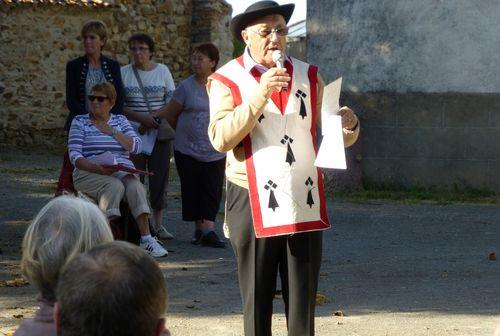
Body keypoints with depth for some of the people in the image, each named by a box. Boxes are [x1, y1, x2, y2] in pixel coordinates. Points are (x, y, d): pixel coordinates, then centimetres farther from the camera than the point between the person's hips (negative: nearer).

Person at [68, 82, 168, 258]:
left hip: (121, 172, 2)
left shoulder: (120, 121, 18)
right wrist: (97, 168, -19)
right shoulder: (79, 122, 11)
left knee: (135, 186, -30)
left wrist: (112, 132, -2)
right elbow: (74, 155, -3)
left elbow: (136, 147, 4)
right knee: (115, 186, -34)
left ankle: (146, 239, -37)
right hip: (89, 174, -2)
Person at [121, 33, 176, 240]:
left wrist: (153, 121, -10)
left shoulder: (162, 71, 6)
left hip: (160, 133, 1)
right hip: (133, 134, -1)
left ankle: (158, 224, 4)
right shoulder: (124, 73, 4)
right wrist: (141, 118, -15)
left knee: (160, 178, -1)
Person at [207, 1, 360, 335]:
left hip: (305, 205, 3)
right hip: (253, 204, -3)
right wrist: (260, 95, -21)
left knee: (303, 303, 4)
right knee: (257, 301, 6)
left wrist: (347, 125, -8)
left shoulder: (309, 76, 12)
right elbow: (221, 139, -14)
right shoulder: (227, 80, 0)